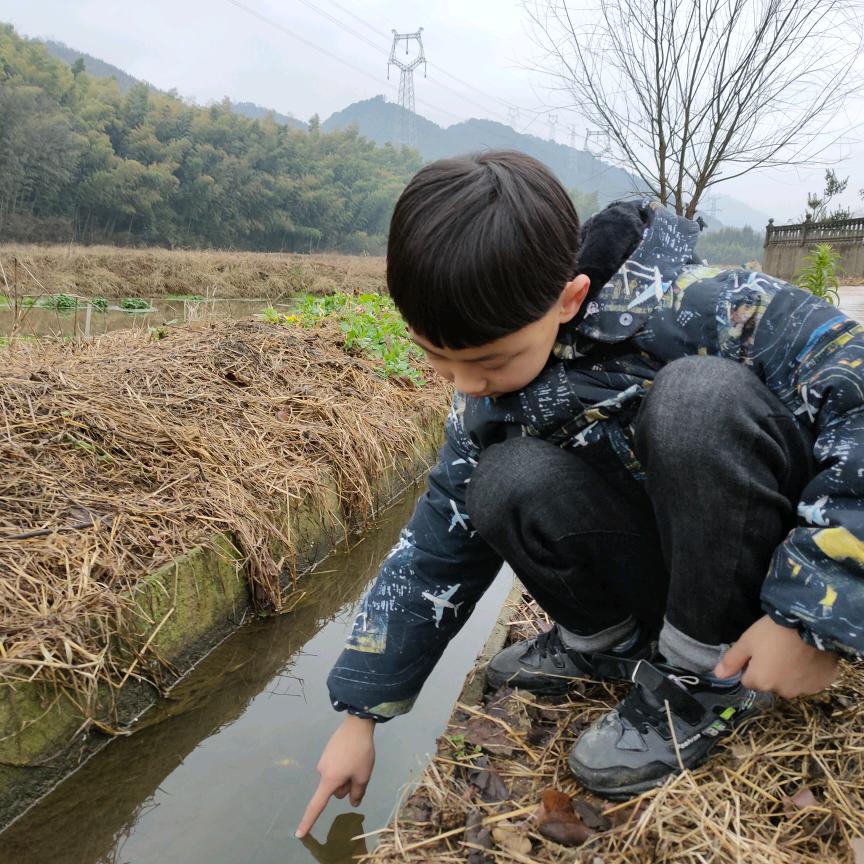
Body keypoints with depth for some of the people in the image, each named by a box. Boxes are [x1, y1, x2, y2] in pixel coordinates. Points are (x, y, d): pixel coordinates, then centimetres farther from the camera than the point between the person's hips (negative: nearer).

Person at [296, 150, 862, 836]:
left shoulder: (690, 306, -25)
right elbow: (434, 550, -2)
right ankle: (613, 643, 3)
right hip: (667, 565, 4)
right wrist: (361, 715, 2)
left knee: (697, 396, -33)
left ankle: (709, 673, -14)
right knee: (504, 483, -24)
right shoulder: (488, 405, -8)